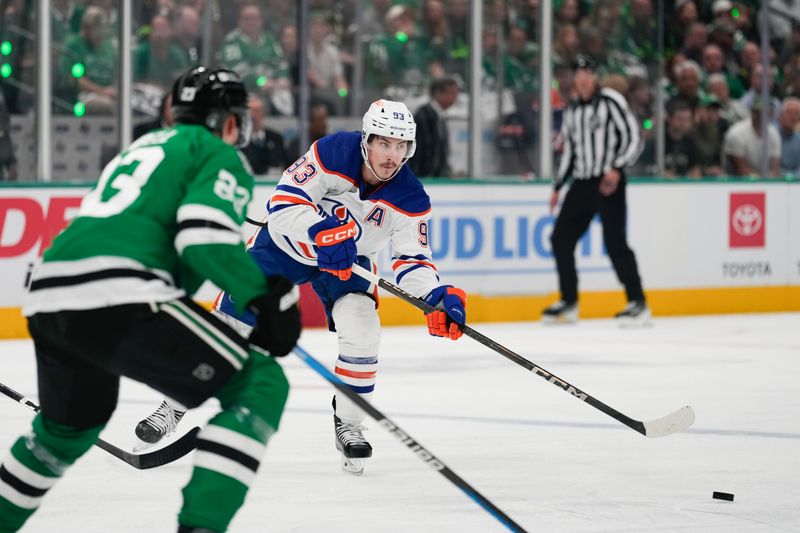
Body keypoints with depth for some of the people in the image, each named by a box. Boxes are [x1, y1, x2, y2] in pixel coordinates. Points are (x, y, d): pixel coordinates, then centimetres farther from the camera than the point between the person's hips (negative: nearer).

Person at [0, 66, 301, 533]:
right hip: (117, 299, -9)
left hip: (48, 300, 9)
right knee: (261, 385, -2)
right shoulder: (219, 154, 8)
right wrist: (266, 297, -5)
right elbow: (206, 239, -11)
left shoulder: (144, 146, 34)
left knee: (72, 424, 35)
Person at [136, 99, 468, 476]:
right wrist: (321, 233, -45)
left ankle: (348, 424, 1)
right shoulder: (333, 153, -29)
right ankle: (177, 403, 15)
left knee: (361, 333, -20)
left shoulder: (410, 199, -21)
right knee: (232, 316, -3)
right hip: (289, 241, -1)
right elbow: (284, 201, -29)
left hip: (349, 259, 2)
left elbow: (411, 260, -16)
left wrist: (437, 297, -35)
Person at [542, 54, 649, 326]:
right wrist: (558, 187, 18)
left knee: (614, 242, -15)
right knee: (561, 238, 5)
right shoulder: (572, 110, 15)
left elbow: (633, 138, -10)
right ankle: (569, 303, 16)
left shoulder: (610, 101, -6)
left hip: (609, 182, -7)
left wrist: (616, 168, -21)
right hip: (581, 183, 7)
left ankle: (638, 304, -11)